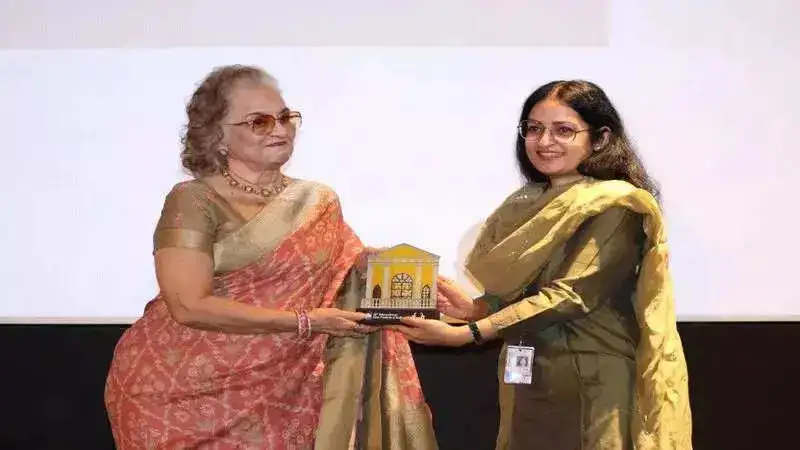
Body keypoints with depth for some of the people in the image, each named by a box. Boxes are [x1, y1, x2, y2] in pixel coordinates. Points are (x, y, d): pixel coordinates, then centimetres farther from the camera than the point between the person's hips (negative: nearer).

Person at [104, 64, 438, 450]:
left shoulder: (318, 203, 7)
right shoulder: (194, 200, -10)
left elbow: (352, 281, 5)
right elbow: (190, 306, -19)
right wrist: (303, 322, -20)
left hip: (276, 395, 4)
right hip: (183, 393, -4)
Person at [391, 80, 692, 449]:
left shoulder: (617, 207, -12)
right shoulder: (527, 206, 9)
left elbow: (573, 297, -21)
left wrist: (464, 334, -26)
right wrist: (474, 308, -6)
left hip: (594, 384, -6)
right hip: (527, 381, 6)